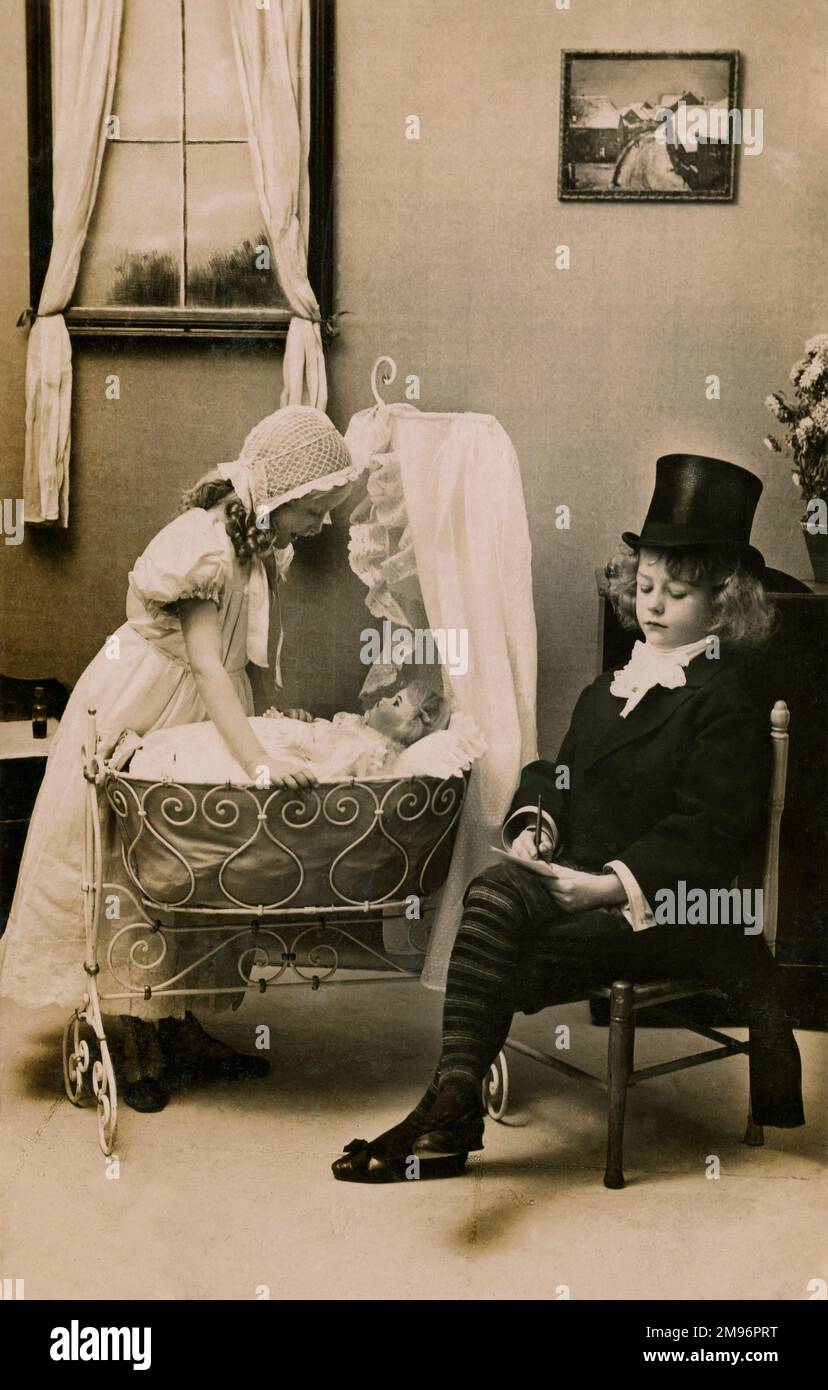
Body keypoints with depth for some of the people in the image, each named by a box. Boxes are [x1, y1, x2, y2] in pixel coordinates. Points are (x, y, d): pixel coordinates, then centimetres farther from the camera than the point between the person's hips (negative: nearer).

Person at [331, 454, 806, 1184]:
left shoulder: (726, 705, -5)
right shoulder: (607, 689, 20)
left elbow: (704, 830, -13)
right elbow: (560, 772, 22)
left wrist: (612, 884, -22)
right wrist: (535, 822, 0)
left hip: (666, 907, -6)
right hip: (579, 879, 6)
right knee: (495, 893, -26)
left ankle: (448, 1119, -17)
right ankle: (452, 1106, -28)